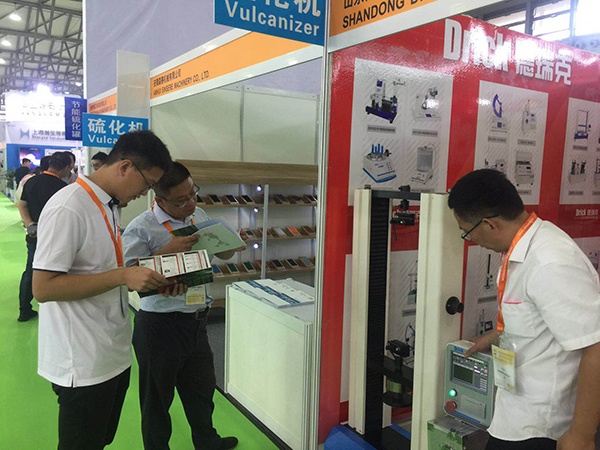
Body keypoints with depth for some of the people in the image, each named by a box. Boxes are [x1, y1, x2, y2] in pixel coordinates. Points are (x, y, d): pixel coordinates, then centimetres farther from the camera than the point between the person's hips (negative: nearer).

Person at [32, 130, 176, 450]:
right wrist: (122, 276, -26)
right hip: (83, 365, -8)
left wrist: (150, 280, 2)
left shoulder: (110, 206, 9)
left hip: (115, 356, 9)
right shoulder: (68, 209, -21)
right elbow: (43, 287, -23)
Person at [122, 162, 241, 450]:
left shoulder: (198, 216, 6)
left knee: (202, 387, 25)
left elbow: (224, 254, 17)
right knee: (157, 396, 14)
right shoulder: (141, 229, -15)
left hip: (198, 321, 7)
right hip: (161, 325, -7)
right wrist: (167, 252, -29)